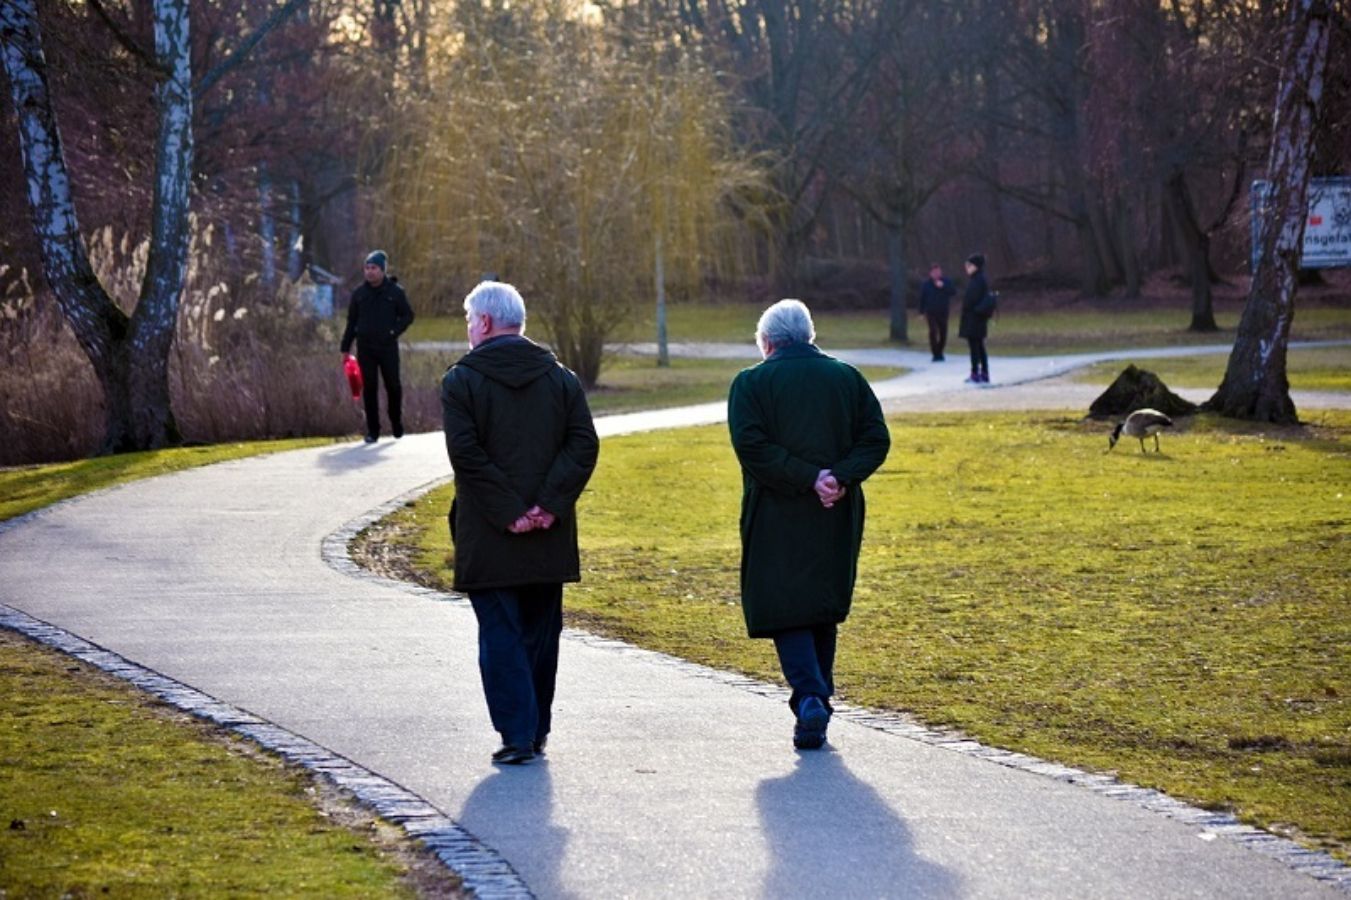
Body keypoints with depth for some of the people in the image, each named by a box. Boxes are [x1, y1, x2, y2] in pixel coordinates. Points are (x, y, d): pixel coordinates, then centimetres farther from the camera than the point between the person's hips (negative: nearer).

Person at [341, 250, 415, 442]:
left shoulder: (395, 291, 0)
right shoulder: (359, 293, 5)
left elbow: (408, 316, 6)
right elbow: (351, 322, 10)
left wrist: (395, 331, -9)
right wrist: (346, 348, 8)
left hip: (388, 347, -1)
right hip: (365, 348, 1)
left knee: (393, 386, 3)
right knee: (369, 389, 2)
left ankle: (396, 423, 24)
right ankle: (373, 431, 7)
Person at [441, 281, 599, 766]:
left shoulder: (461, 380, -5)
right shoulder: (560, 378, 7)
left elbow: (466, 453, -15)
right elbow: (584, 445, -3)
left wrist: (507, 511, -13)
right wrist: (549, 504, -7)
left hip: (488, 540, -4)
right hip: (549, 541, 4)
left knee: (500, 635, 0)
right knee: (541, 634, 14)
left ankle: (518, 734, -6)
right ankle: (537, 730, 20)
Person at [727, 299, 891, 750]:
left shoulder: (751, 383, -3)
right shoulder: (848, 378, 7)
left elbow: (751, 444, -15)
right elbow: (876, 438, -1)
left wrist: (808, 478, -15)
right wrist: (839, 478, -10)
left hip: (776, 518, -4)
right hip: (837, 518, 4)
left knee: (785, 610, 0)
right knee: (825, 610, 16)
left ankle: (810, 698, -18)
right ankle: (819, 701, 21)